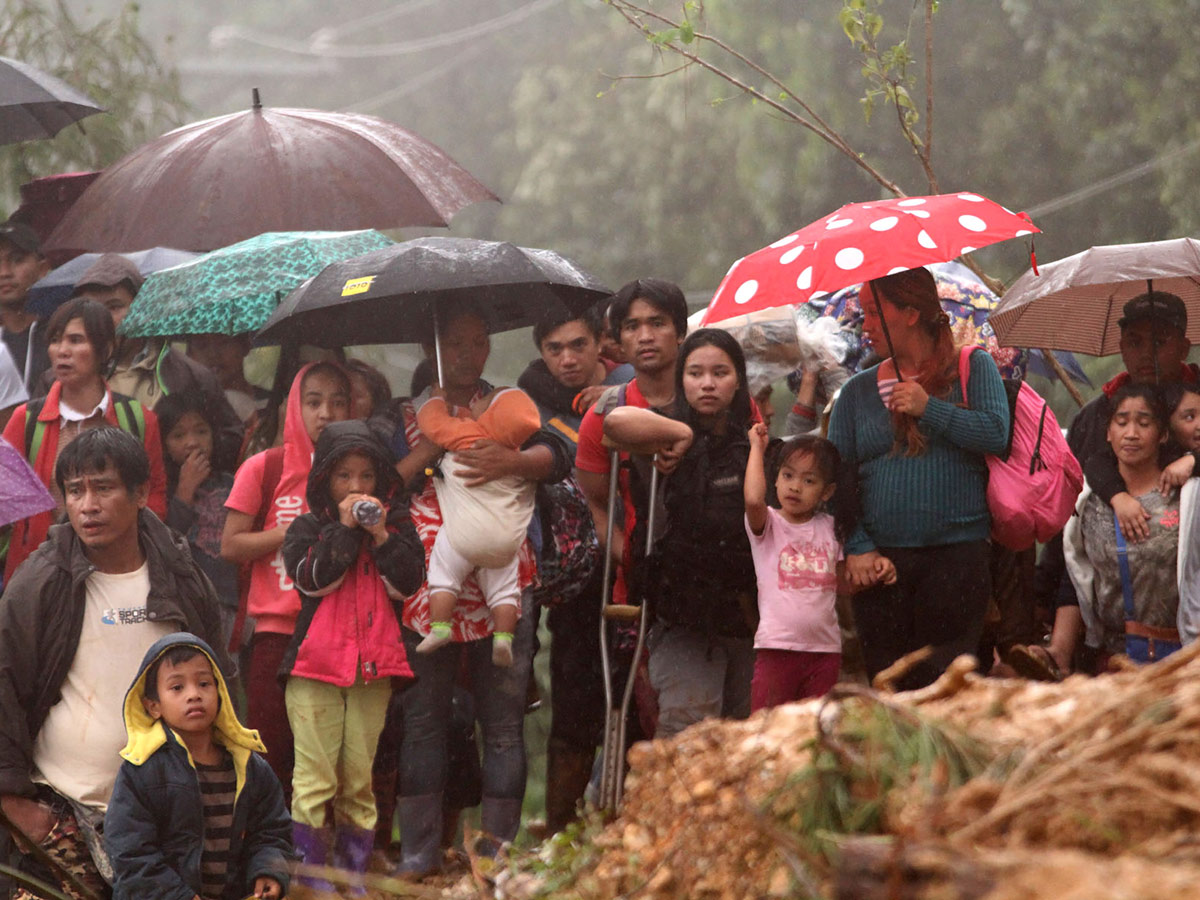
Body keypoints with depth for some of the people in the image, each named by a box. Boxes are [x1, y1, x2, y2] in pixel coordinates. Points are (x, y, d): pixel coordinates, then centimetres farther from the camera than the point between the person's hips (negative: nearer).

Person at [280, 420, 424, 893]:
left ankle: (353, 871, 13)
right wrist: (344, 528, -11)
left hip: (374, 667, 2)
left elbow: (407, 583, 0)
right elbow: (311, 578, -11)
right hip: (316, 666, -2)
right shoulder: (307, 528, 5)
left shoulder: (396, 524, 10)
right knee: (314, 778, -7)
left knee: (359, 778, 6)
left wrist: (381, 535, -10)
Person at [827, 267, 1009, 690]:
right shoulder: (857, 392, 15)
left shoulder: (974, 368, 8)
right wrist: (856, 549, -6)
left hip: (956, 558, -3)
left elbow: (996, 433, -8)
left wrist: (930, 409, -11)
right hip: (881, 565, 3)